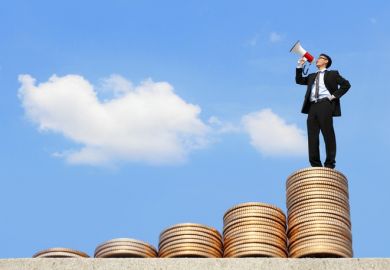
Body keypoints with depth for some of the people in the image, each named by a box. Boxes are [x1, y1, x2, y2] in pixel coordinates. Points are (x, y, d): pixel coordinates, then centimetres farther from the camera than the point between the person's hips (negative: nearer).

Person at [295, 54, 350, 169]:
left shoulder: (332, 74, 13)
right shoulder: (312, 76, 28)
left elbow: (346, 84, 4)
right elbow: (299, 80, 22)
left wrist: (334, 96, -5)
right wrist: (300, 66, 14)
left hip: (325, 104, -5)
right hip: (312, 106, 5)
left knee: (328, 134, -8)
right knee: (312, 135, -4)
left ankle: (330, 164, -8)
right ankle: (315, 164, -5)